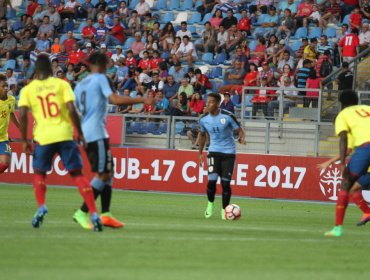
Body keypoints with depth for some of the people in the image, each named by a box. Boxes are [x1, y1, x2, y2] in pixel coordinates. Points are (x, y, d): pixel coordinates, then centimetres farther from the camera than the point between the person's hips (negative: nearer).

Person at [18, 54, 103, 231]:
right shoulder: (61, 84, 5)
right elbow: (71, 110, -6)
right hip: (65, 135, 0)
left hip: (43, 137, 0)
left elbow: (23, 114, -6)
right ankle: (93, 213, -8)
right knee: (77, 174, 4)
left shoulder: (28, 89, 6)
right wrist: (80, 133, 2)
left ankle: (41, 207, -4)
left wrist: (24, 141, 0)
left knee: (39, 173, 20)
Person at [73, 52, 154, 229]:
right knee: (103, 174, -8)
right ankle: (82, 213, -12)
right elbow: (115, 99, -19)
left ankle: (105, 213, 3)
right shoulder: (101, 79, -4)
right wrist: (142, 100, -16)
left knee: (107, 172, 11)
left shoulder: (80, 85, 18)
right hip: (97, 133, -8)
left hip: (85, 134, 8)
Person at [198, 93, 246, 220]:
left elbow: (239, 129, -6)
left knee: (225, 183, -2)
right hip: (214, 152, 2)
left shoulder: (227, 116, -13)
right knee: (212, 180, -14)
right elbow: (202, 135, 15)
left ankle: (224, 209, 16)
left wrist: (242, 137, -29)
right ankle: (210, 204, 12)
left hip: (228, 152, -2)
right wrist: (200, 153, 17)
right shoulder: (203, 119, -2)